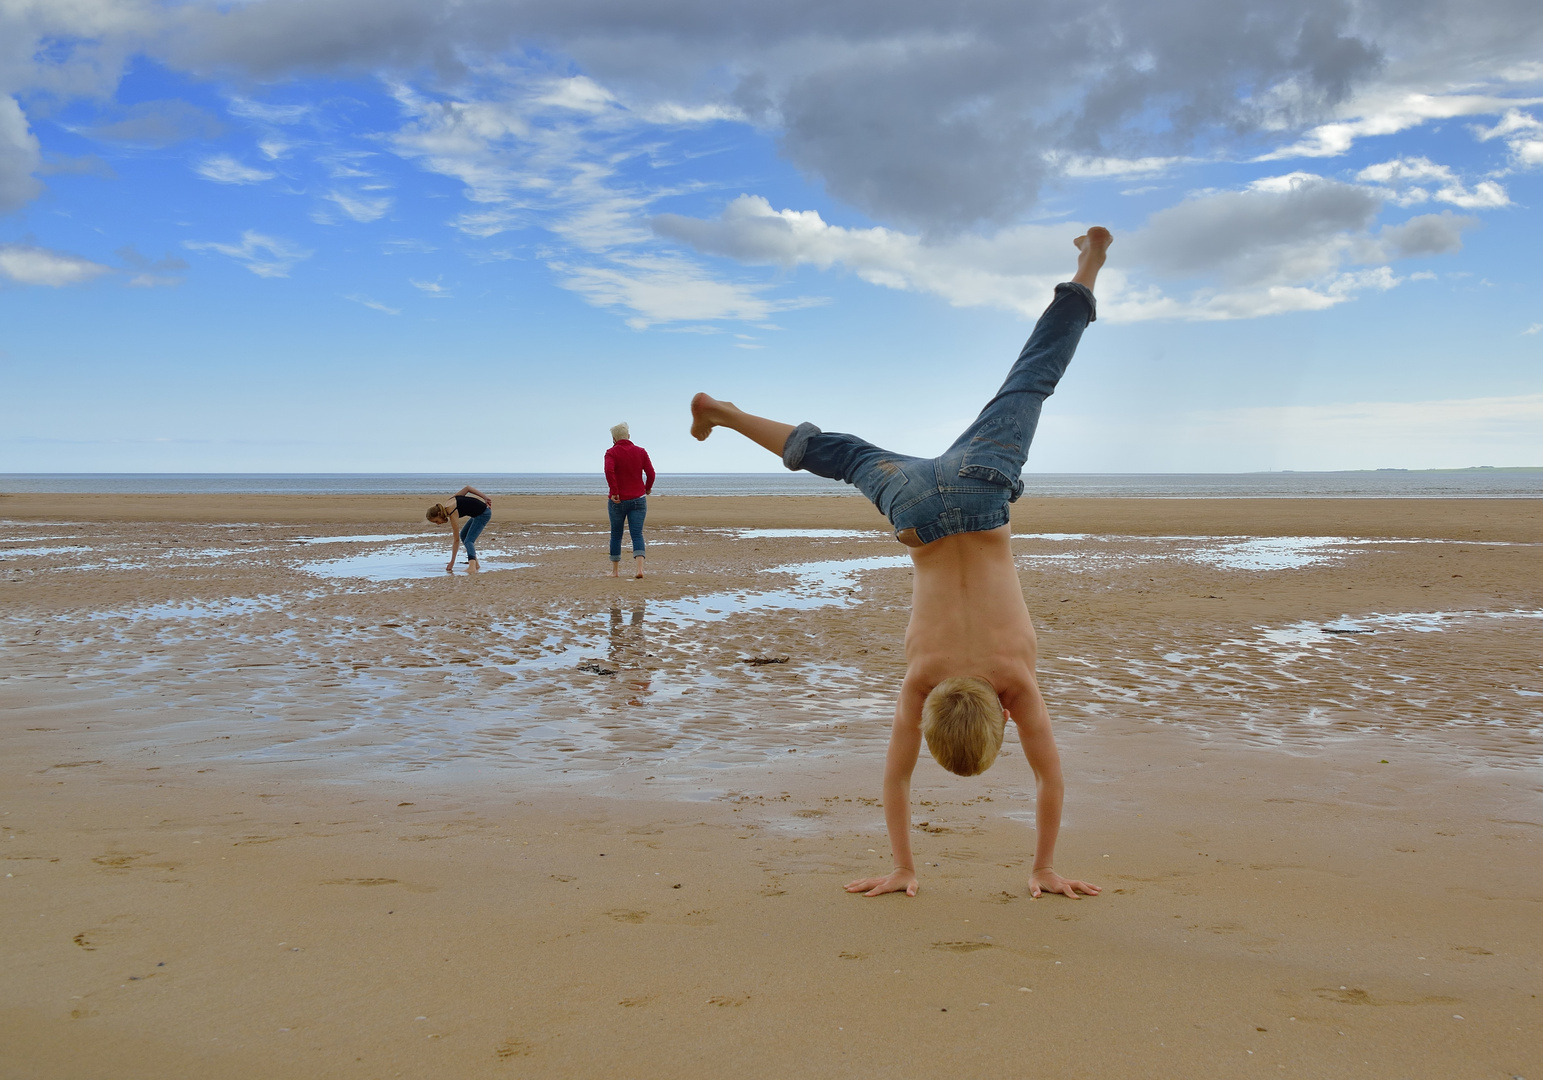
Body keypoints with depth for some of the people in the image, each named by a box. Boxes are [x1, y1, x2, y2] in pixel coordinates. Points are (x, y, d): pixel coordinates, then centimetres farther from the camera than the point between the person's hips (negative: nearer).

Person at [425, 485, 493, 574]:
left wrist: (452, 562, -12)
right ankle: (475, 563, 16)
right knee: (463, 535, 18)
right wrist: (485, 498, 3)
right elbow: (467, 487, 4)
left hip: (483, 513, -10)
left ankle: (472, 567, -38)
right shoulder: (450, 501, 1)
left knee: (468, 540, -18)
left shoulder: (453, 514, -20)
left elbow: (456, 540, -16)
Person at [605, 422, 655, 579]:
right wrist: (647, 489, 18)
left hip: (618, 501, -1)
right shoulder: (641, 451, 5)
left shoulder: (612, 453, -4)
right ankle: (639, 568, -20)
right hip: (638, 499, 2)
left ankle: (615, 570, 18)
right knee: (637, 534, -3)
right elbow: (650, 473, 1)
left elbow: (609, 470, -21)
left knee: (616, 535, 11)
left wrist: (614, 491, -16)